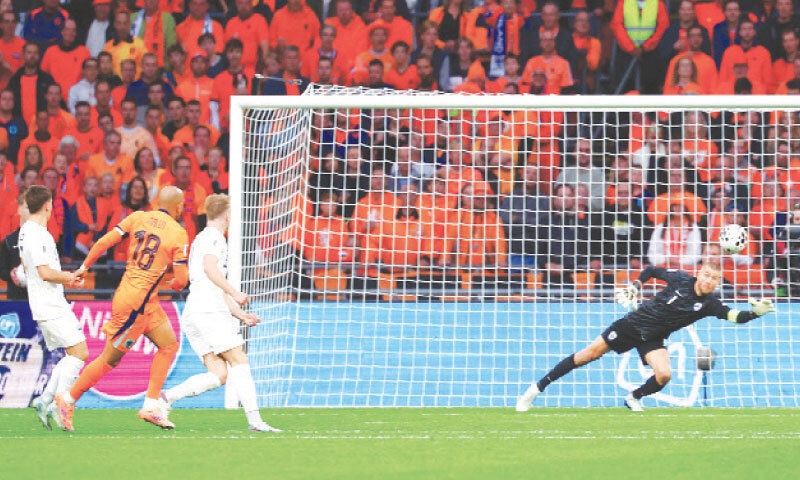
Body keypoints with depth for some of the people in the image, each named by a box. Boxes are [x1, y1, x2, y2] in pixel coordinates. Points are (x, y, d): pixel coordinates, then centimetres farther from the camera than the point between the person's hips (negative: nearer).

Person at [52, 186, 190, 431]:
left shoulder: (138, 218, 5)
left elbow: (104, 242, 1)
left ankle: (151, 406, 10)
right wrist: (175, 284, 13)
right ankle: (68, 400, 9)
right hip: (136, 302, -7)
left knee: (169, 344, 13)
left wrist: (84, 267, 11)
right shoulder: (178, 233, -10)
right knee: (111, 358, 2)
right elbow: (181, 279, -10)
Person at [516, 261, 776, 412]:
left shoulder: (709, 304, -11)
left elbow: (736, 316, -23)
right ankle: (538, 387, 6)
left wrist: (756, 312, -38)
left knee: (663, 375, -23)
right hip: (633, 324, -1)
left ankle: (634, 398, 11)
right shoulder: (681, 279, -12)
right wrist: (636, 285, -5)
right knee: (591, 353, -4)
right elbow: (651, 270, 4)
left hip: (652, 340, 1)